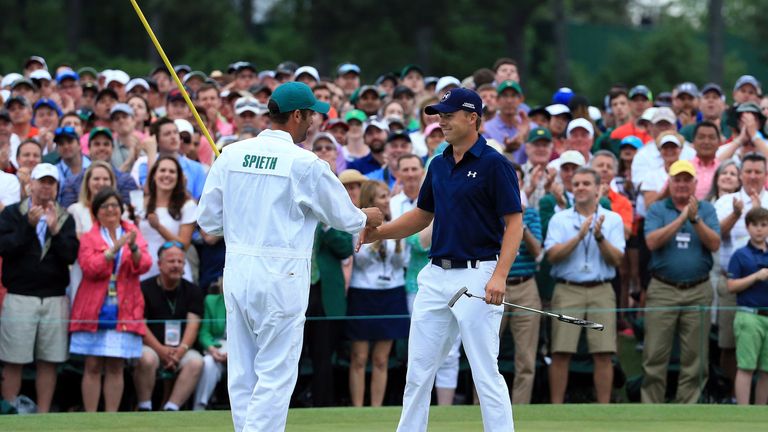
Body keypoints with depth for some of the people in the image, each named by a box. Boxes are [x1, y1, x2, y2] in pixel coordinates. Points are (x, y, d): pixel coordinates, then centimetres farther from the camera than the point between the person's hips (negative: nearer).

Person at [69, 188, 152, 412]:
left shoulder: (133, 233, 13)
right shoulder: (89, 238, 7)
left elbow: (143, 265, -1)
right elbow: (90, 268, -9)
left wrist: (134, 247, -20)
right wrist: (115, 248, -18)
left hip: (124, 309, 1)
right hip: (94, 309, -1)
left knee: (116, 367, 0)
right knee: (93, 366, -2)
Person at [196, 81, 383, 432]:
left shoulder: (231, 154, 4)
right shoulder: (304, 164, -9)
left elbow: (208, 220, 7)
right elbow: (344, 217, 3)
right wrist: (368, 218, 26)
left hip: (236, 271, 5)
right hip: (280, 273, -5)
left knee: (242, 373, 10)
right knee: (276, 373, -2)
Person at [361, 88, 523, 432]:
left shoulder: (494, 165, -9)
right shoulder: (439, 165, 13)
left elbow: (514, 222, -12)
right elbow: (422, 215, 23)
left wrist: (500, 275, -23)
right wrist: (377, 232, 10)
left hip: (477, 277, -8)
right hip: (437, 275, 8)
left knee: (485, 371, -7)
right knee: (418, 368, 9)